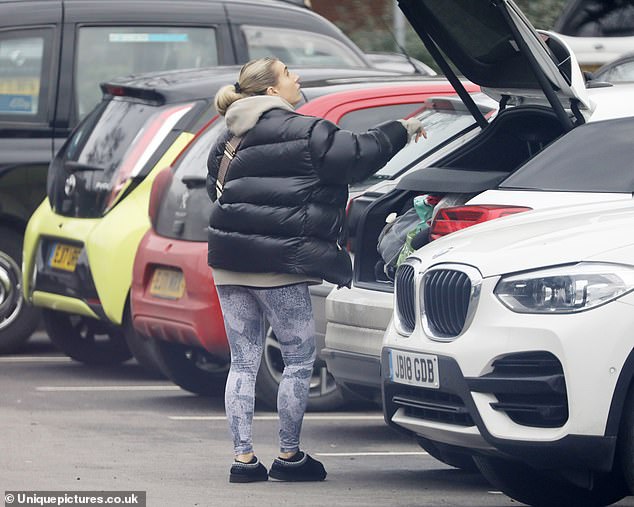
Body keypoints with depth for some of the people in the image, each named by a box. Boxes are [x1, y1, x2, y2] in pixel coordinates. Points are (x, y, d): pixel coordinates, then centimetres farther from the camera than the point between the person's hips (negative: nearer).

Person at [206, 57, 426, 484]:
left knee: (243, 362, 9)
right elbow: (358, 154, -9)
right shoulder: (302, 133, -9)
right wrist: (402, 131, 5)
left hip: (229, 261, 7)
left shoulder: (231, 138, 15)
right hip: (276, 264, -7)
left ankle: (243, 457, 6)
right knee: (299, 359, 5)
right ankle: (289, 456, 9)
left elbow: (214, 186, 20)